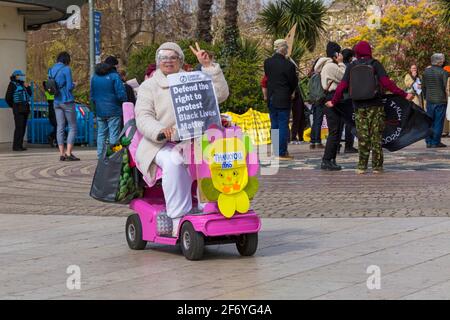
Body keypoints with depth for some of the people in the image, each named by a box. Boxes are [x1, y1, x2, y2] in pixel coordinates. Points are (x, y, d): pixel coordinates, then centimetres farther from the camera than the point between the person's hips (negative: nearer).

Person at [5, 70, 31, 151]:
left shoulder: (22, 84, 18)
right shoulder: (12, 84, -5)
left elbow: (29, 94, 21)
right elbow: (8, 97, -6)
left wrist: (27, 87, 4)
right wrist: (13, 106, 4)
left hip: (25, 108, 8)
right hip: (18, 109, -8)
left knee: (23, 127, 6)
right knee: (19, 127, -13)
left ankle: (20, 145, 11)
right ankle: (16, 146, -13)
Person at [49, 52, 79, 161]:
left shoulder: (52, 70, 10)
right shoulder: (66, 69, -10)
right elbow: (70, 87, -12)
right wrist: (74, 84, 7)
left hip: (56, 102, 6)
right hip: (67, 101, -6)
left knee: (60, 128, 7)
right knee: (73, 127, 0)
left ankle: (62, 153, 5)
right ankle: (69, 153, -8)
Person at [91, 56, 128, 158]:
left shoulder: (94, 77, 11)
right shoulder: (114, 76, -9)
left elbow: (92, 96, 16)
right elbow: (121, 95, -13)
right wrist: (125, 104, 4)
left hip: (99, 111, 6)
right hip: (113, 111, -6)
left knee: (101, 134, 10)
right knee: (114, 135, -3)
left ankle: (100, 156, 10)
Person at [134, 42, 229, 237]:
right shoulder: (148, 87, 11)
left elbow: (220, 95, 8)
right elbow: (143, 118, -3)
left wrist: (208, 66, -1)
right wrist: (160, 130, -25)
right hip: (160, 145, -3)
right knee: (174, 162, -37)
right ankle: (178, 219, -36)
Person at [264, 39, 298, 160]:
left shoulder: (267, 62, 1)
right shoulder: (288, 65, -16)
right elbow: (294, 82, -6)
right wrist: (290, 92, 13)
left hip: (271, 99, 6)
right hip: (283, 99, -6)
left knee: (274, 126, 13)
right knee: (283, 126, 0)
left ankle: (276, 151, 17)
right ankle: (282, 152, -1)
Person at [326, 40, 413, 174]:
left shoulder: (351, 66, 4)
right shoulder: (375, 64, -3)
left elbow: (342, 86, 1)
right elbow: (386, 83, -12)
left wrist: (333, 101, 13)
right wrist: (404, 94, -10)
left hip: (359, 107, 2)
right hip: (375, 105, -2)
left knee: (362, 136, 8)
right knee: (376, 136, 5)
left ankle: (362, 166, 5)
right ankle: (377, 166, 6)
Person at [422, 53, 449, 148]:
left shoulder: (426, 71, 5)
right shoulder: (444, 72, -12)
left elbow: (423, 86, 11)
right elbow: (446, 87, -11)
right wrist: (446, 96, 3)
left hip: (429, 101, 5)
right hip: (441, 100, -5)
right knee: (438, 122, 1)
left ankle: (429, 142, 12)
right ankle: (436, 142, 1)